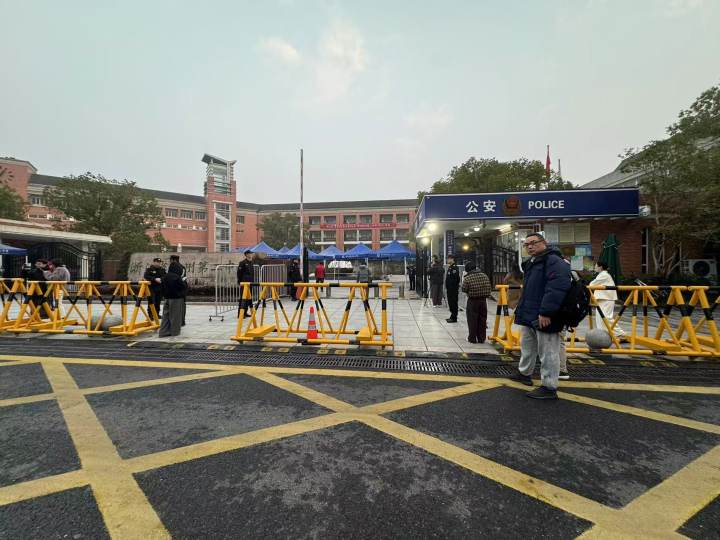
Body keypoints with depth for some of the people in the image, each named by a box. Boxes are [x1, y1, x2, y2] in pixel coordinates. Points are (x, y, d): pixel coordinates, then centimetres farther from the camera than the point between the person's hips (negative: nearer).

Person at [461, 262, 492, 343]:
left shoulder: (467, 278, -13)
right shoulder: (485, 276, 1)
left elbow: (464, 290, -8)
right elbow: (490, 288, 5)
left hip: (472, 301, -4)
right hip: (483, 300, 4)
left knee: (472, 320, 5)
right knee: (482, 320, 12)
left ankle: (472, 338, 10)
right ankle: (481, 339, 18)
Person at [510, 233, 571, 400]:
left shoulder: (554, 261, -15)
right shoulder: (531, 263, 17)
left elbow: (557, 288, -28)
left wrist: (546, 312, -30)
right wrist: (521, 309, 22)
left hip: (543, 317, -10)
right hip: (529, 315, 10)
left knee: (547, 352, 1)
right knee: (527, 346, 23)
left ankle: (549, 388, 12)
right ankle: (524, 373, 41)